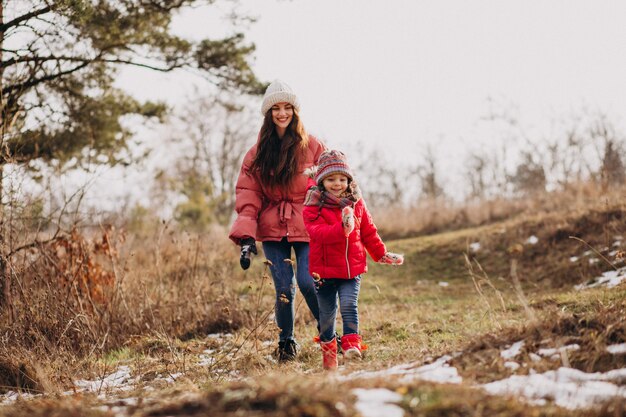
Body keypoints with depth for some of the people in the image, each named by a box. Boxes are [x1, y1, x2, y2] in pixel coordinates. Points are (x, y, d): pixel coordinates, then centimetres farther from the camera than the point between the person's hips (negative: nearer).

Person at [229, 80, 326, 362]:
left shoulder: (312, 147, 0)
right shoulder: (258, 153, 5)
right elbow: (247, 195, 0)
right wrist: (246, 236, -12)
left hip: (306, 227, -1)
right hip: (272, 231, 2)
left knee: (307, 282, -13)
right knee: (284, 289, -2)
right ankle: (286, 343, 21)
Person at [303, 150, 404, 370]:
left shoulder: (356, 203, 5)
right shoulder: (313, 207, -8)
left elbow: (369, 232, 15)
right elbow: (318, 232, -24)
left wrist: (381, 254, 19)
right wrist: (342, 228, -38)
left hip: (352, 268, 2)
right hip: (325, 269, -1)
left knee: (349, 305, -13)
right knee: (327, 312, 9)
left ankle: (352, 342, -11)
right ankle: (328, 346, 25)